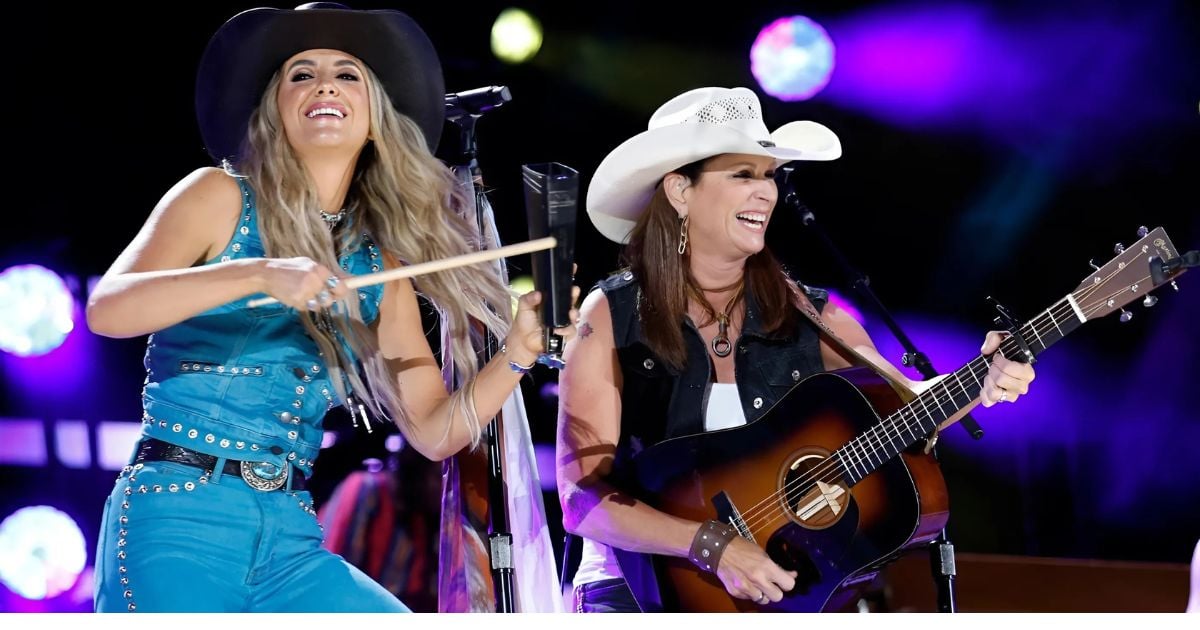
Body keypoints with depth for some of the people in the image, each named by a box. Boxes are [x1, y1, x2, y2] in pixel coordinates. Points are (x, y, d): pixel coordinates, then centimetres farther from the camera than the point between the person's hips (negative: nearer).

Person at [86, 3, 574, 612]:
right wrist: (257, 274, -25)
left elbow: (435, 431, 13)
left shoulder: (379, 266, 13)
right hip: (178, 518, -4)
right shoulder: (221, 197, 1)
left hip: (291, 539, 5)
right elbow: (106, 309, -14)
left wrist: (516, 356, -4)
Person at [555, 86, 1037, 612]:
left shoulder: (805, 313, 5)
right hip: (645, 583, -4)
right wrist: (715, 545, -22)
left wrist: (981, 385, -23)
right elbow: (582, 498, -11)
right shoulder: (612, 317, -5)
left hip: (787, 578, 4)